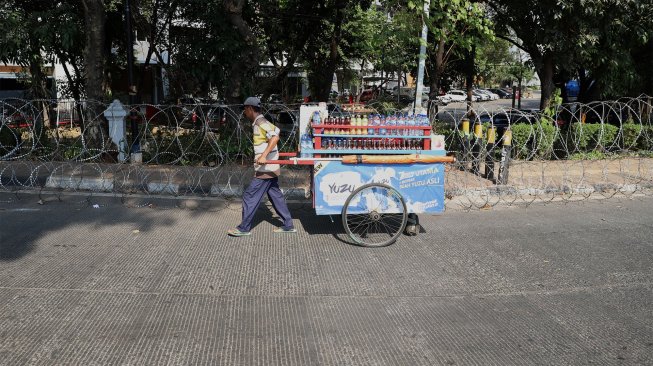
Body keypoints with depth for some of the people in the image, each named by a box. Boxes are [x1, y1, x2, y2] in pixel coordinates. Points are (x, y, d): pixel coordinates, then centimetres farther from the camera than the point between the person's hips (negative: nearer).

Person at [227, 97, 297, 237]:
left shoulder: (261, 123, -16)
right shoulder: (259, 123, 13)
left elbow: (275, 137, -29)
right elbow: (275, 129, 29)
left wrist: (264, 155, -37)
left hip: (265, 169, -10)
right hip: (270, 168, 10)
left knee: (250, 196, -2)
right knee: (276, 196, 13)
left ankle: (244, 228, 6)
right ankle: (288, 225, 18)